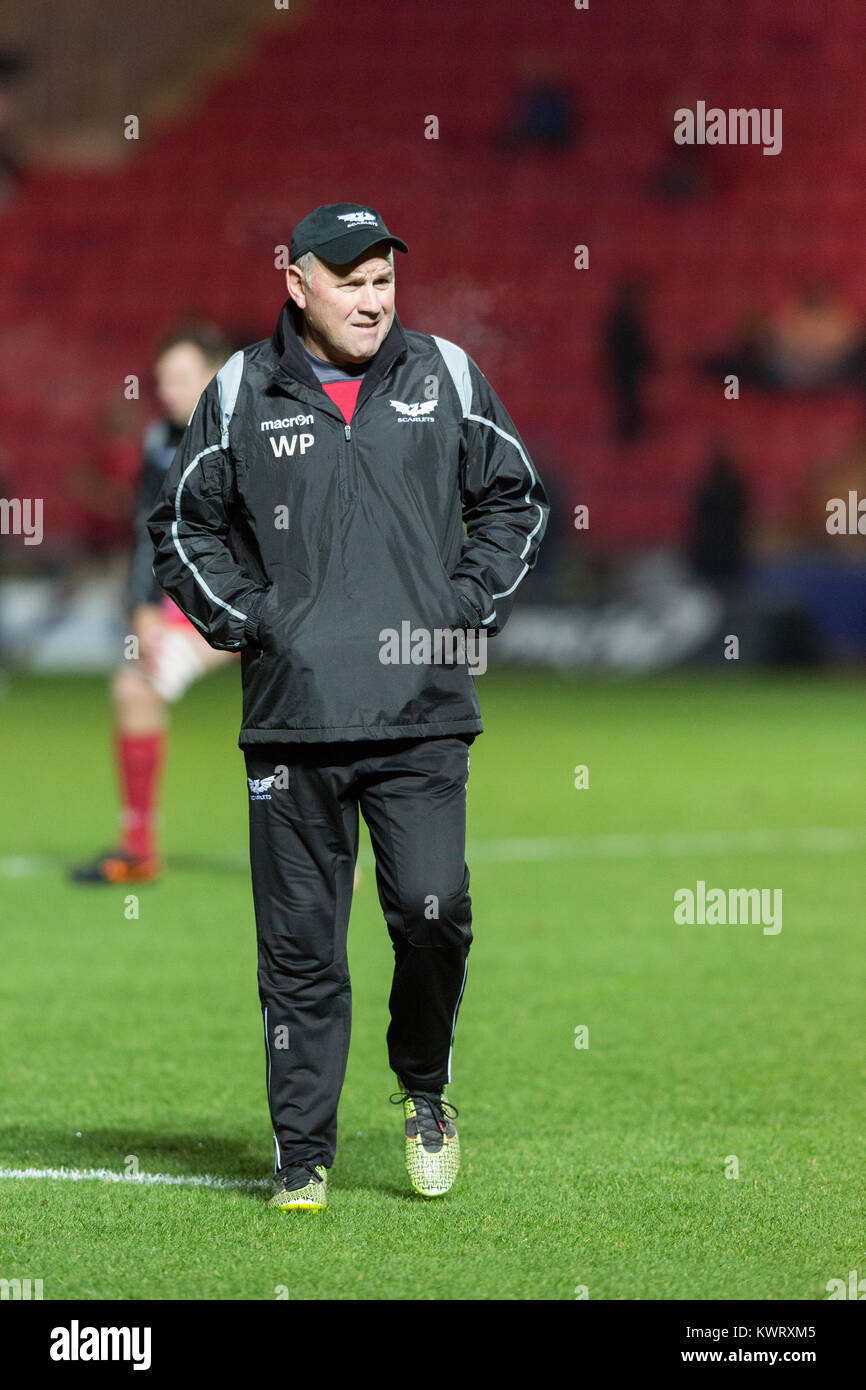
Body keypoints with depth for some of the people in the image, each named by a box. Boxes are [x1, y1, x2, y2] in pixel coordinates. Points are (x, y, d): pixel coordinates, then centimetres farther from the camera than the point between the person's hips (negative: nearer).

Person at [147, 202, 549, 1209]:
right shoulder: (241, 396, 6)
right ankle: (302, 1155, 9)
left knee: (433, 911, -11)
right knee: (299, 944, 1)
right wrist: (242, 621, 4)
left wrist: (467, 611, 5)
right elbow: (184, 522, 16)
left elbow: (514, 503, 16)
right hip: (291, 715, 0)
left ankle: (425, 1090, 16)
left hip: (423, 714, 0)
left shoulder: (446, 380, 8)